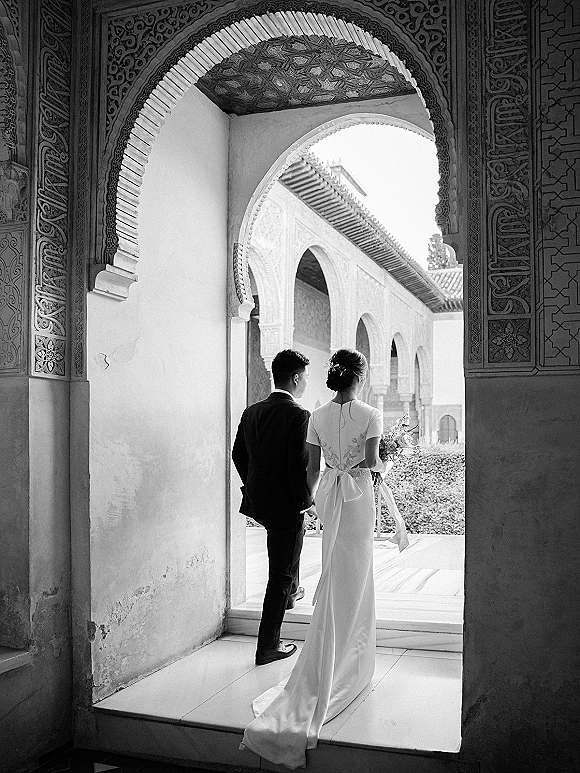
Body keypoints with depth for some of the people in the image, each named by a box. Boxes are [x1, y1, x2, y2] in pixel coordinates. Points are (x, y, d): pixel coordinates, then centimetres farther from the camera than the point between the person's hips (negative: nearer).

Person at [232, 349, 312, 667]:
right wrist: (304, 501, -9)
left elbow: (238, 455, 10)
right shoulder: (298, 416, -20)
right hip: (286, 506, -7)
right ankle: (268, 647, 12)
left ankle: (290, 592, 53)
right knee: (280, 575, 4)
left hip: (258, 500, 7)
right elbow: (300, 465, -24)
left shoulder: (251, 412, 2)